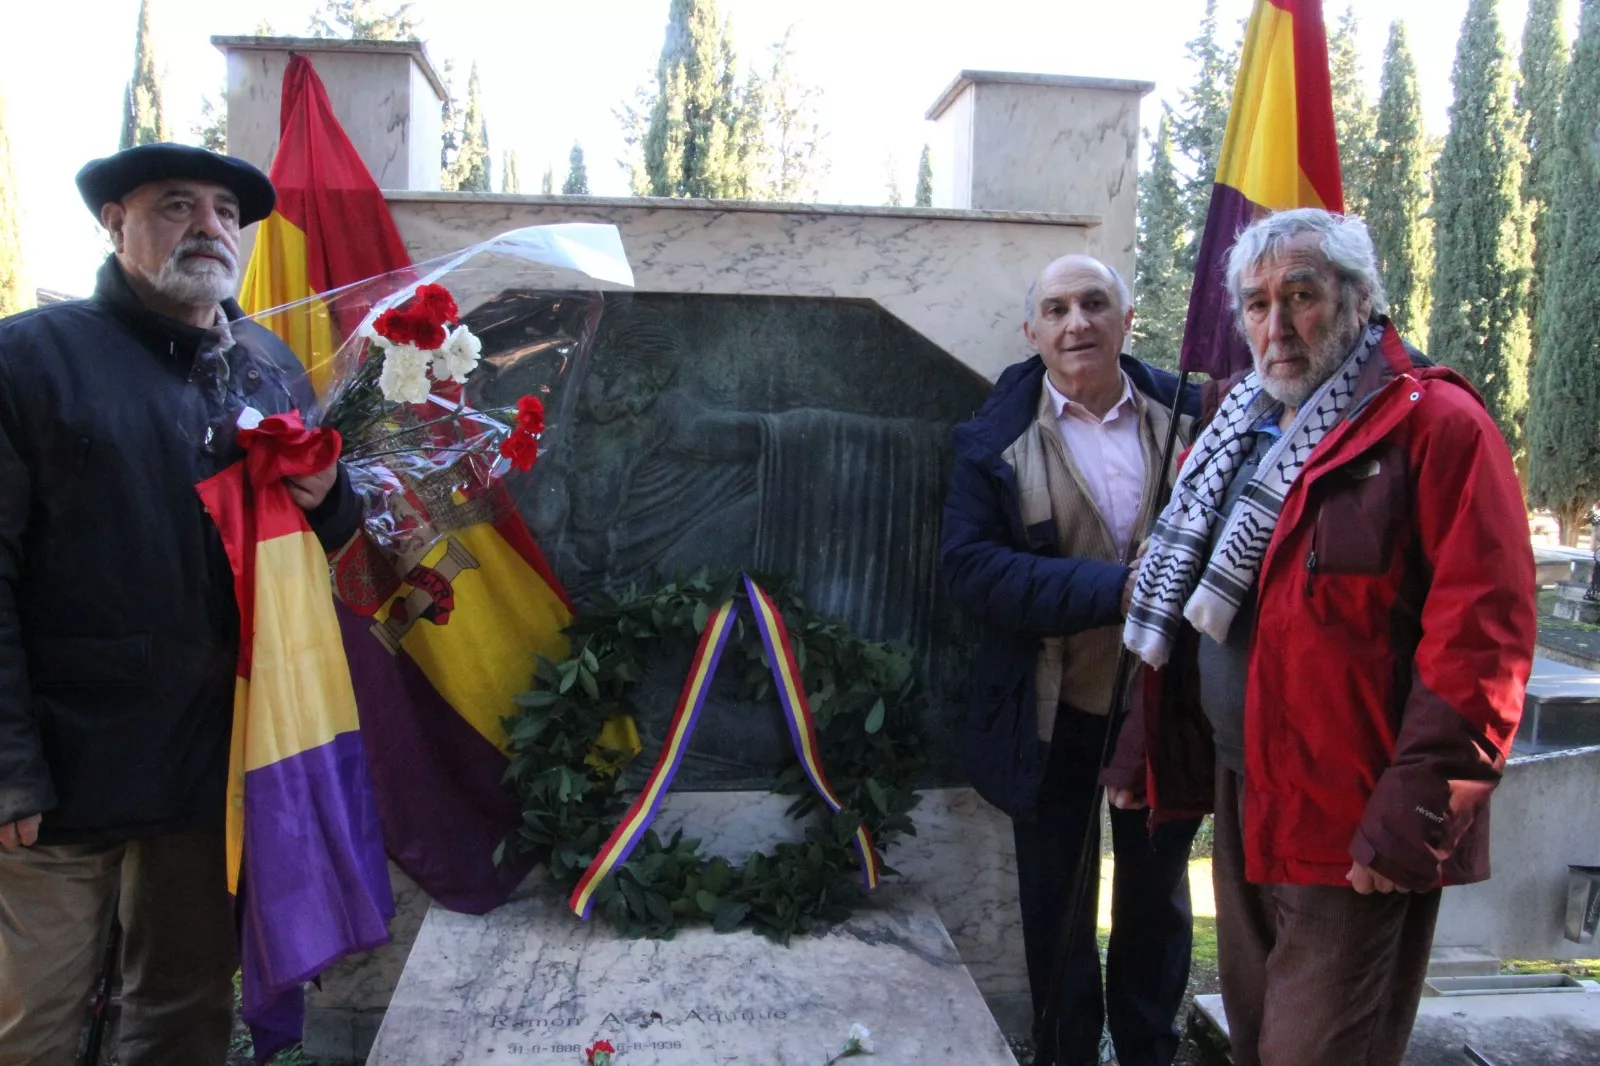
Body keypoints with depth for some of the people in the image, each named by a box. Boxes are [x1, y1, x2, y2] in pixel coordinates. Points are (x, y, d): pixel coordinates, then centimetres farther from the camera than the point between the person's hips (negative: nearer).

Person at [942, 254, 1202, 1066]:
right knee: (1059, 907, 16)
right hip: (1053, 717, -1)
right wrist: (1112, 590, -25)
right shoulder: (998, 436, -8)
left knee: (1157, 902, 20)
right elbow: (970, 565, -16)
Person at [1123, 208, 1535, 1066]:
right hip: (1245, 798, 8)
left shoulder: (1436, 425, -12)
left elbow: (1478, 640, -19)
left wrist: (1413, 818, -20)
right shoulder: (1240, 432, 12)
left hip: (1353, 826, -7)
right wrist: (1161, 747, 13)